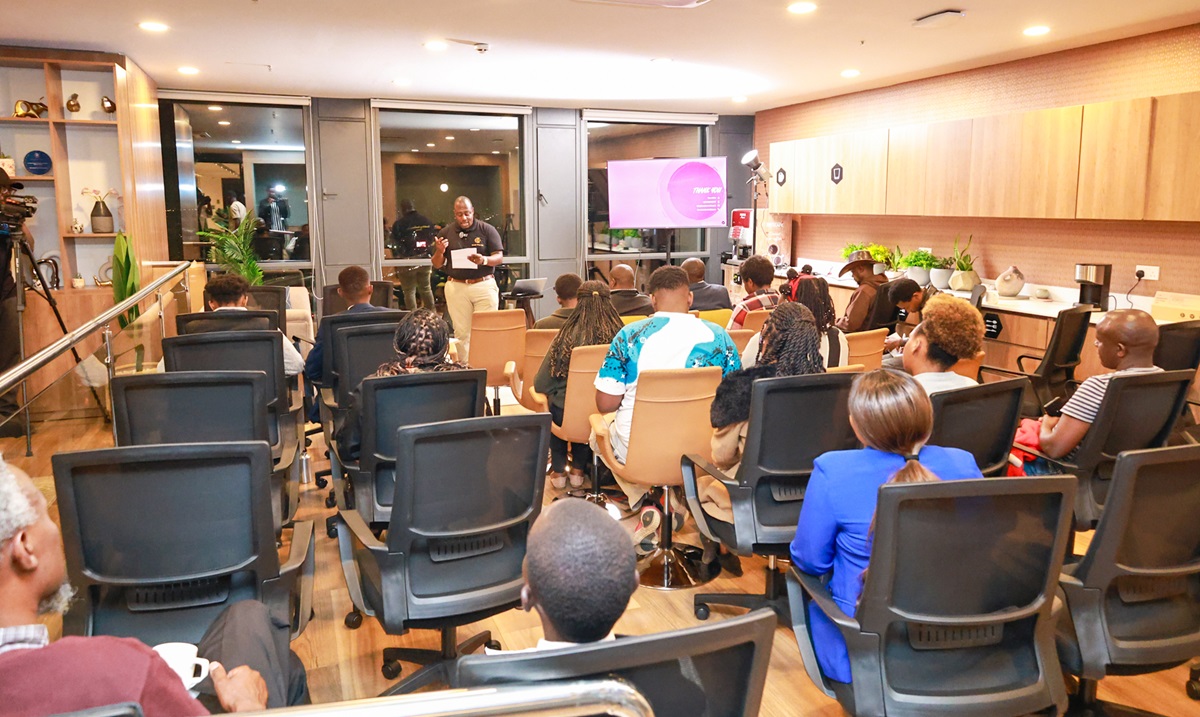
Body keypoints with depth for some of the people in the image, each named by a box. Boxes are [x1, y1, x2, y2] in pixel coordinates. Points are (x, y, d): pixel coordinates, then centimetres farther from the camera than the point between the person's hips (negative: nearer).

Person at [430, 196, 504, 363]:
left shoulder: (487, 230, 2)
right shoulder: (445, 233, 8)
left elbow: (499, 257, 0)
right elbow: (437, 265, 12)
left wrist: (484, 260, -21)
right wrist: (440, 252, -11)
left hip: (484, 286, -1)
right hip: (456, 287, 2)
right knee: (461, 332, 3)